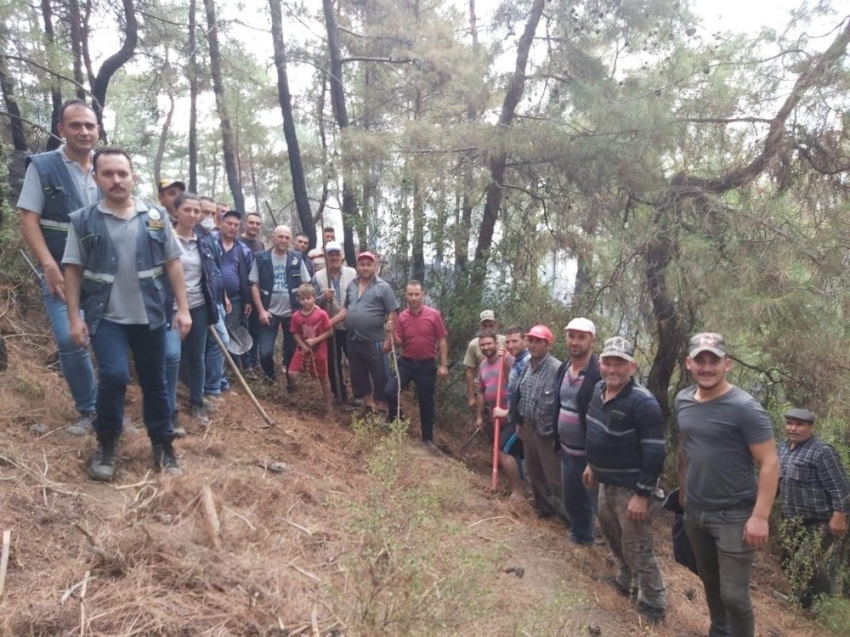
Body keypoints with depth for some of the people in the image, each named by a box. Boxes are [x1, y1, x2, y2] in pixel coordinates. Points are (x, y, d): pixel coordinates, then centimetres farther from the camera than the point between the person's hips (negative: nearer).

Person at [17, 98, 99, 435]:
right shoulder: (42, 166, -2)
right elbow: (28, 220, -6)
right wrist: (49, 265, -18)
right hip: (63, 273, -3)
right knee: (70, 340, -12)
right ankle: (89, 410, 7)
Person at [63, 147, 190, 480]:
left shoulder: (156, 216, 2)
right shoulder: (83, 220, -1)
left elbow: (172, 264, 4)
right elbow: (73, 271, 1)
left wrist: (182, 308, 0)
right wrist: (75, 317, -4)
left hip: (150, 316, 2)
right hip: (106, 317, -2)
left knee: (155, 383, 10)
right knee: (114, 375, -17)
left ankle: (162, 445, 25)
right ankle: (106, 443, 8)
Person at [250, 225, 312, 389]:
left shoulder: (297, 258, -1)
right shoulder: (261, 257, -3)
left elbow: (306, 285, 3)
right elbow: (254, 285, -1)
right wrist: (261, 310, -9)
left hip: (292, 312, 1)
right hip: (269, 313, -1)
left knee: (291, 351, 10)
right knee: (265, 352, -6)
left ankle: (290, 381, 29)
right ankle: (270, 379, 21)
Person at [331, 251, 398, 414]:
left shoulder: (383, 287, -7)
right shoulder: (351, 286, 10)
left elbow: (392, 315, -9)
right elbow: (345, 309, 17)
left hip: (374, 341, -6)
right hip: (353, 340, 6)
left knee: (379, 375, 3)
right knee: (358, 374, 16)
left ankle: (380, 407, 17)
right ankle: (368, 404, 31)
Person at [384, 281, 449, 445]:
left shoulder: (434, 315, -8)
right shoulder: (401, 317, -2)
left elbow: (442, 341, -4)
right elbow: (398, 344, 1)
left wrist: (443, 365, -8)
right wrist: (391, 332, -18)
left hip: (426, 364, -2)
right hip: (406, 362, 2)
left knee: (426, 402, 9)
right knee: (390, 391, -15)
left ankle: (428, 439, 23)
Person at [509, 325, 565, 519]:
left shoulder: (557, 369, -22)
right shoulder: (527, 366, 5)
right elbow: (517, 394, 14)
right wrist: (518, 422, 17)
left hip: (547, 432, -8)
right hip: (528, 427, 8)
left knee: (554, 476, 1)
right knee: (533, 472, 20)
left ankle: (567, 514, 17)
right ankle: (544, 506, 39)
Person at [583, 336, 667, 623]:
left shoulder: (643, 402, -25)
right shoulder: (599, 389, 1)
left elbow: (654, 453, -24)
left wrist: (642, 494, -23)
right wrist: (592, 464, 21)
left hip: (631, 488, -9)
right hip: (606, 482, 9)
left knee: (637, 549, 3)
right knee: (611, 532, 26)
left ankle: (653, 604, 24)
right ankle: (624, 579, 49)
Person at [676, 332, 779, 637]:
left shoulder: (744, 407, -18)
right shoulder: (683, 400, 1)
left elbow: (770, 463, -17)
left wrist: (760, 516, -21)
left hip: (734, 517, -6)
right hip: (694, 512, 6)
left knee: (734, 595, -1)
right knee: (709, 581, 22)